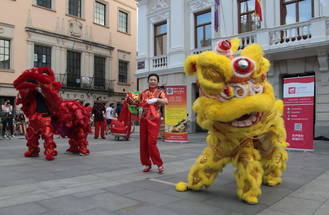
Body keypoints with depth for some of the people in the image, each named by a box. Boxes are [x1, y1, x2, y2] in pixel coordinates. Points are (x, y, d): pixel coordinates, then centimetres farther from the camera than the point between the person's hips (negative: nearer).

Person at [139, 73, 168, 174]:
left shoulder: (160, 92, 2)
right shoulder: (144, 92, 15)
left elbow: (166, 101, -17)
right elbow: (140, 104, 23)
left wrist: (156, 99, -33)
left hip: (154, 120, -5)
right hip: (143, 119, 5)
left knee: (151, 143, -12)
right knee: (143, 143, 4)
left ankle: (159, 164, 4)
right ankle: (147, 164, 20)